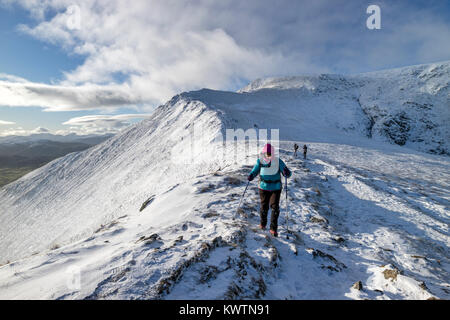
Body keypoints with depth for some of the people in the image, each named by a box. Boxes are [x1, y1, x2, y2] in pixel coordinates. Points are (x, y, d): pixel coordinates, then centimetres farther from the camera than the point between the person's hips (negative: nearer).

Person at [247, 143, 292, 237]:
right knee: (264, 206, 10)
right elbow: (255, 171, 8)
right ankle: (263, 223, 36)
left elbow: (287, 173, -8)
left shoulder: (278, 161, -8)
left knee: (275, 207, -7)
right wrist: (251, 176, -14)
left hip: (276, 188, -1)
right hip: (264, 187, 1)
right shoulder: (260, 161, -5)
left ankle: (273, 228, 5)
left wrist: (287, 173, -32)